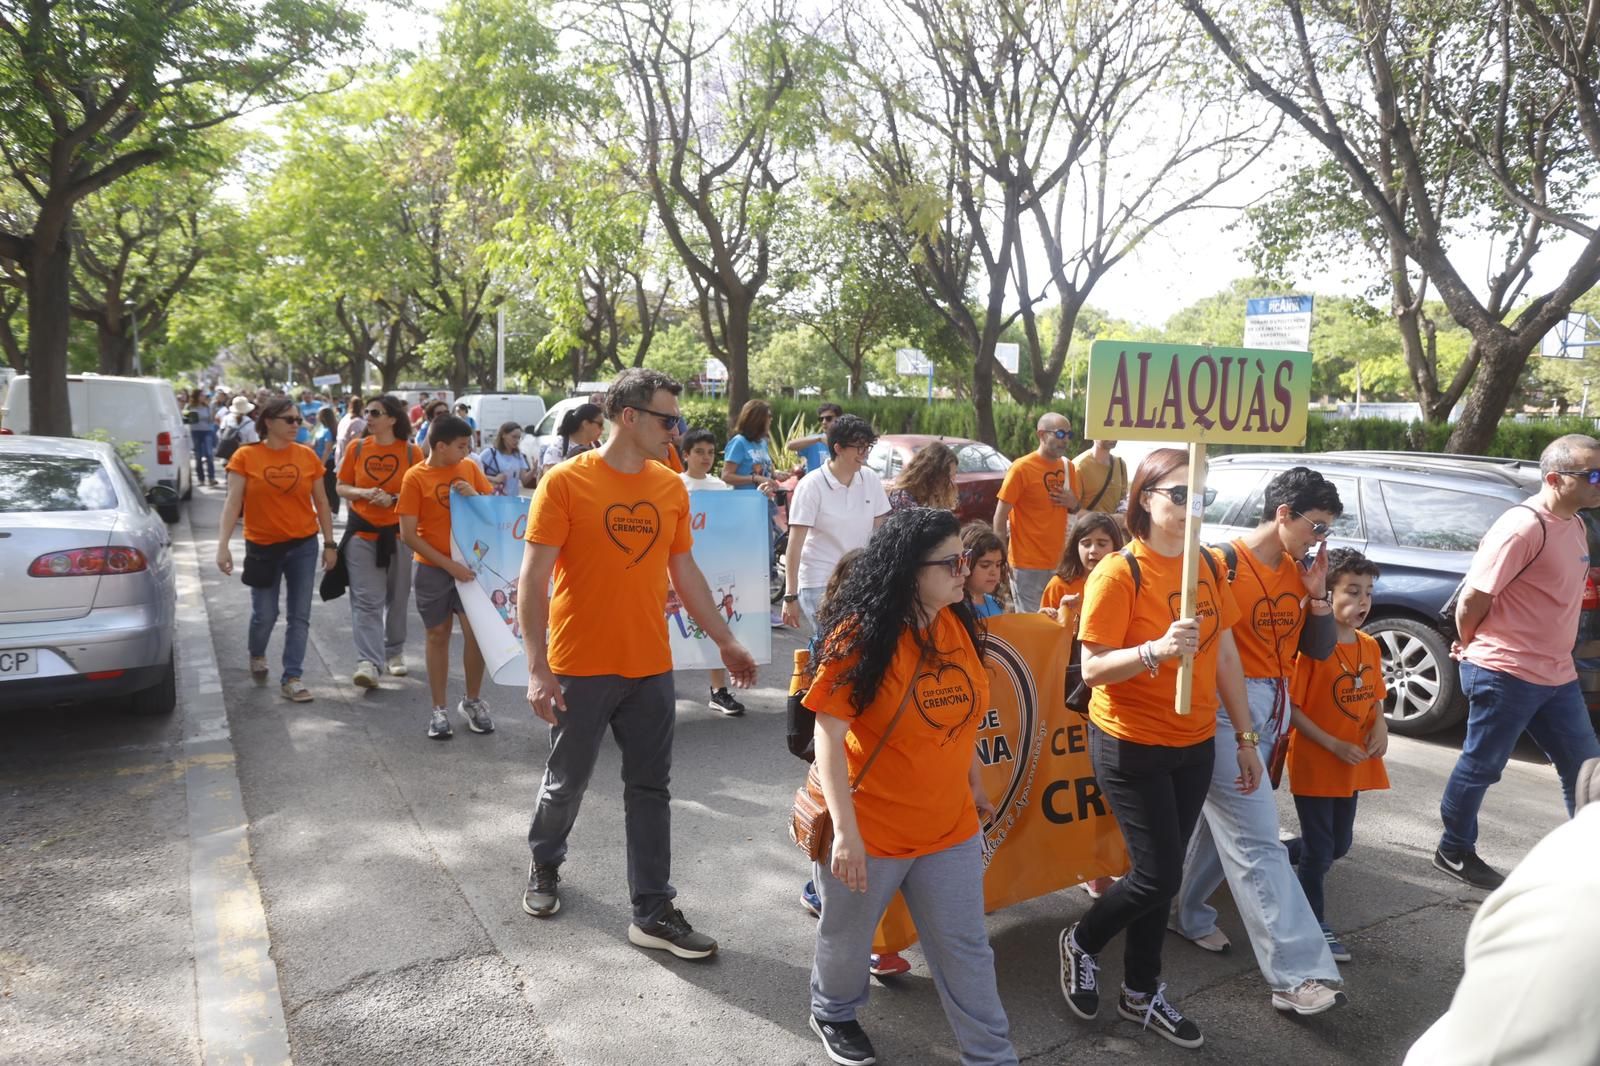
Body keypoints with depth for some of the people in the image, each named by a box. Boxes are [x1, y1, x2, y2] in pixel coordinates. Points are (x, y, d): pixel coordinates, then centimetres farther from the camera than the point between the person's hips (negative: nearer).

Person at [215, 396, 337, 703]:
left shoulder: (307, 456, -1)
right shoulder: (245, 456, -6)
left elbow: (321, 503, 6)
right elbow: (232, 502, -9)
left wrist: (330, 543, 5)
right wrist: (223, 545, -18)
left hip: (303, 545, 2)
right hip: (262, 546, -2)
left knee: (299, 616, 3)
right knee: (265, 615, 7)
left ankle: (292, 677, 13)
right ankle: (257, 654, 39)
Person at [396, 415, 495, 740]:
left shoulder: (470, 468, 2)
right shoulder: (415, 477, -9)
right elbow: (408, 534, -11)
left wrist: (475, 496, -14)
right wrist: (448, 564, -16)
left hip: (471, 563, 2)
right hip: (433, 569, -2)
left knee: (477, 631, -2)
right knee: (438, 635, 8)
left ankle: (472, 701, 17)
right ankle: (439, 709, 20)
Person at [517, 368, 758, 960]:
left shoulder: (672, 487, 4)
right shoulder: (565, 482, -10)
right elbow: (533, 579, -11)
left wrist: (726, 641, 13)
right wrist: (537, 668, -16)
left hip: (651, 667, 4)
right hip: (581, 668, -4)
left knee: (650, 790, 9)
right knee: (566, 783, 14)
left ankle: (653, 912, 20)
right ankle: (544, 867, 42)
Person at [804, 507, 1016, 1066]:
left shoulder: (956, 624, -3)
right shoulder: (860, 636, -21)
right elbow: (828, 735, -21)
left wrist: (975, 788, 17)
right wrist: (844, 830, -25)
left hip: (949, 826, 4)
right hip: (869, 830, -4)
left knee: (965, 948, 13)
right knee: (849, 936, 20)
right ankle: (833, 1014, 48)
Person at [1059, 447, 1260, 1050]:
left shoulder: (1209, 566, 3)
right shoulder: (1118, 573, -17)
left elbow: (1226, 655, 10)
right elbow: (1092, 669, -19)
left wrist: (1245, 736, 11)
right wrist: (1156, 650, -35)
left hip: (1195, 746, 6)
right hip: (1132, 748, -6)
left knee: (1162, 874, 14)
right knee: (1159, 876, -2)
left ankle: (1141, 994, 32)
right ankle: (1081, 943, 26)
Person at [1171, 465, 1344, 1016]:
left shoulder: (1297, 572, 8)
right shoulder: (1225, 563, -15)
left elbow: (1320, 649, 11)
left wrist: (1317, 593, -5)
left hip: (1273, 710, 8)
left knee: (1224, 820, 19)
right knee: (1258, 842, -6)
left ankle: (1190, 914, 37)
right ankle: (1296, 974, -4)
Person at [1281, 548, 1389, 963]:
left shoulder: (1369, 646, 2)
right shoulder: (1311, 647, -19)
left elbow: (1375, 698, 14)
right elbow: (1291, 708, -17)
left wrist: (1379, 727, -5)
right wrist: (1334, 745, -19)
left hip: (1353, 767, 7)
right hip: (1314, 765, -7)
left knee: (1339, 845, 19)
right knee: (1319, 849, 6)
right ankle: (1317, 925, 23)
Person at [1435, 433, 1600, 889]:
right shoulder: (1523, 526, -19)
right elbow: (1473, 600, -19)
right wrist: (1470, 647, -2)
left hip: (1556, 675, 9)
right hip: (1505, 674, -9)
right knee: (1481, 766, 5)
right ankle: (1454, 852, 21)